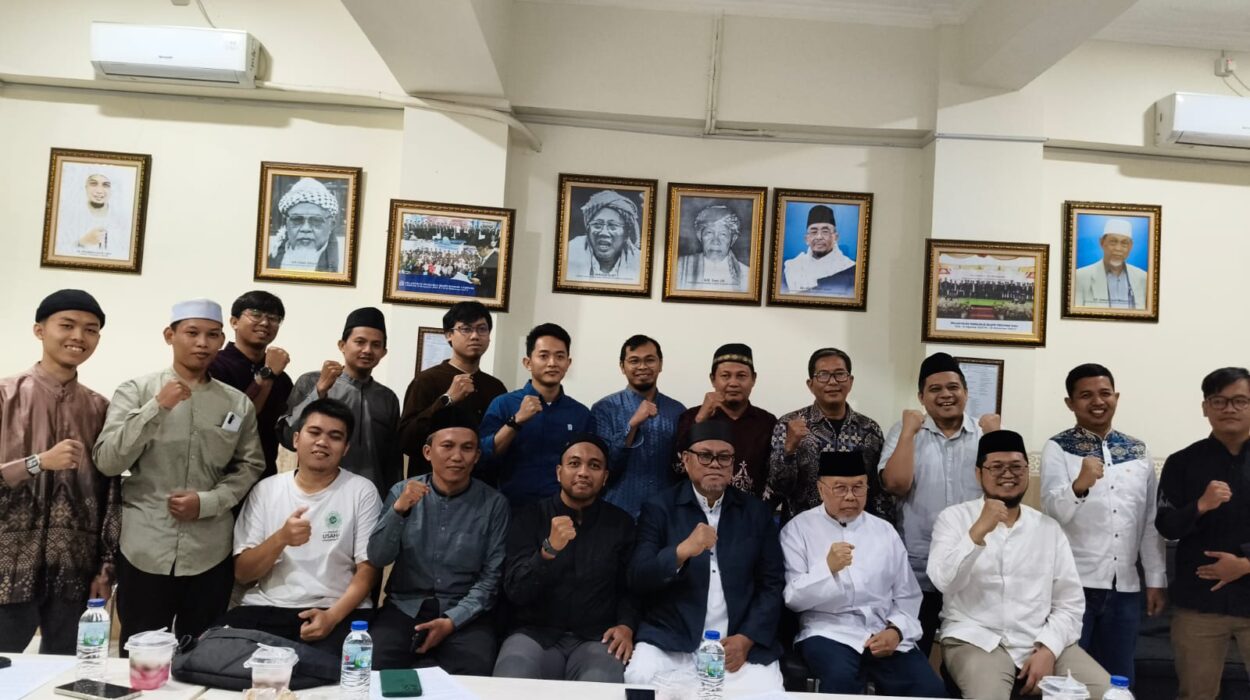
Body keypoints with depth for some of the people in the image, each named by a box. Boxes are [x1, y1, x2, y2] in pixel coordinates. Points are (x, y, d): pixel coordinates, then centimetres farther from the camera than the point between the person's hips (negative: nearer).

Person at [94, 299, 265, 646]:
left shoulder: (239, 403, 5)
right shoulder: (136, 391, 1)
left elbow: (250, 466, 6)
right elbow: (107, 462, -8)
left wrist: (207, 501, -10)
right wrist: (156, 408, -18)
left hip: (210, 552, 2)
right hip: (145, 549, -1)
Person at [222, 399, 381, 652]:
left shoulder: (361, 491, 3)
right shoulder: (266, 489, 8)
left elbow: (367, 570, 0)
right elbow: (242, 572, 4)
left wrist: (333, 616, -18)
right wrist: (280, 538, -16)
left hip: (339, 611, -2)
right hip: (266, 608, 3)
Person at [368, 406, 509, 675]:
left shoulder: (494, 504, -2)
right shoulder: (402, 491, 4)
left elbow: (492, 576, -3)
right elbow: (377, 559, -4)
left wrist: (452, 621, -15)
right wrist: (399, 509, -21)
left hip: (465, 613, -1)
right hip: (405, 607, 1)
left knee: (474, 673, -27)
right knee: (372, 667, -25)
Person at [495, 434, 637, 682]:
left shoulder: (621, 524, 8)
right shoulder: (529, 517, 2)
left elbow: (630, 588, 13)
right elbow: (515, 592, -7)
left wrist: (626, 626, -7)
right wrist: (549, 549, -23)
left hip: (595, 639, 1)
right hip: (535, 633, 0)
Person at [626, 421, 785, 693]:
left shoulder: (757, 512, 9)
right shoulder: (659, 508, 2)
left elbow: (772, 584, 7)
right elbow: (637, 579, -5)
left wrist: (746, 639, -8)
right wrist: (682, 551, -23)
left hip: (740, 643, 1)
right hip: (669, 641, -1)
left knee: (766, 692, -23)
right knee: (640, 683, -26)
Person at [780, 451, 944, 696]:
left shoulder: (885, 531, 14)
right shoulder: (798, 528, 2)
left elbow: (907, 596, 15)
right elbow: (792, 598, -5)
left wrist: (896, 630, -5)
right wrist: (827, 568, -20)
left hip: (885, 634, 3)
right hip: (829, 632, -3)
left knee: (930, 689, -21)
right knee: (841, 681, -33)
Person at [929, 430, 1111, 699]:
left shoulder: (1049, 528, 12)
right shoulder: (955, 518, 3)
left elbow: (1070, 602, 8)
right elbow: (943, 581, -12)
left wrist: (1048, 649, -8)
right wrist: (979, 530, -21)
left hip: (1043, 642, 4)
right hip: (976, 640, -4)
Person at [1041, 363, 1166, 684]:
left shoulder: (1138, 451, 9)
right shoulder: (1057, 448, -4)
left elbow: (1151, 520, 13)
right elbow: (1053, 511, -17)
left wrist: (1156, 579, 9)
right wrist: (1079, 485, -37)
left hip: (1125, 587, 4)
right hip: (1073, 583, -4)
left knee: (1119, 680, 12)